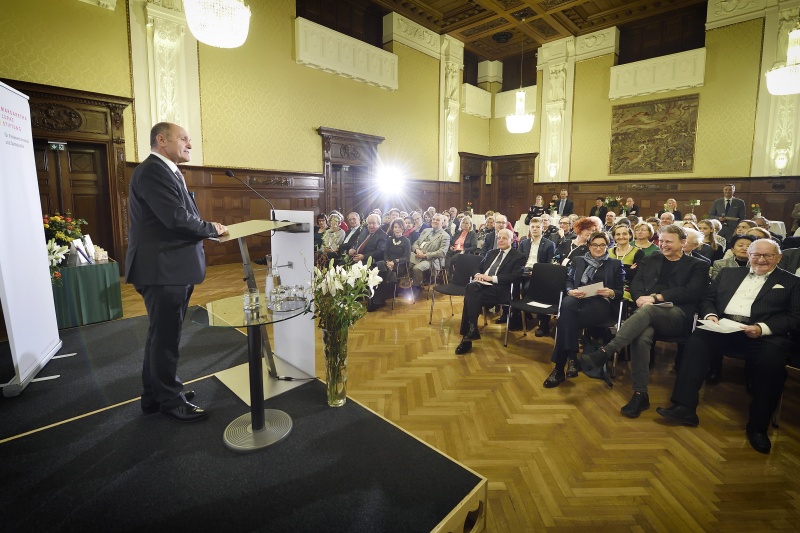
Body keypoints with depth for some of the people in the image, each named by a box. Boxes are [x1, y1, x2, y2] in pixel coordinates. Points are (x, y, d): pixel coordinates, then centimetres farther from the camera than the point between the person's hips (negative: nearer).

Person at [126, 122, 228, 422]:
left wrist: (205, 230, -1)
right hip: (163, 270, -10)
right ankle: (170, 401, 19)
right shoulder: (153, 171, -15)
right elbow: (177, 219, -24)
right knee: (166, 338, 3)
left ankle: (155, 395, 35)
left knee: (162, 335, 19)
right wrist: (213, 229, -9)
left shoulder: (167, 172, 18)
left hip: (172, 268, 11)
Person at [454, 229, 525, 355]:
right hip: (481, 283, 5)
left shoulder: (518, 257, 6)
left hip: (499, 289, -5)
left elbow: (515, 276, -8)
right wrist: (478, 275, 1)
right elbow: (479, 267, 26)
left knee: (470, 297, -31)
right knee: (471, 287, -32)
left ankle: (468, 333, -24)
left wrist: (491, 278, -14)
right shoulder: (492, 252, 27)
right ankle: (471, 330, -28)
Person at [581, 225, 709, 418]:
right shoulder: (650, 260, 27)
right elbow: (635, 283, 14)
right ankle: (640, 394, -27)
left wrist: (656, 297, -13)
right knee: (642, 336, -33)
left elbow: (691, 292, -1)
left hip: (677, 315, -2)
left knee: (647, 310, -37)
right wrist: (640, 297, -9)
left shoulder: (698, 265, 16)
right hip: (646, 311, 2)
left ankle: (604, 352, -48)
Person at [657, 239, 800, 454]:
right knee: (696, 340, -29)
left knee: (772, 360, -34)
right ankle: (685, 407, -28)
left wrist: (762, 328, -16)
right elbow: (707, 299, 19)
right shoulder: (728, 273, 24)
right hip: (723, 328, 2)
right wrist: (710, 315, -4)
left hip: (765, 334, -2)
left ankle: (757, 426, -15)